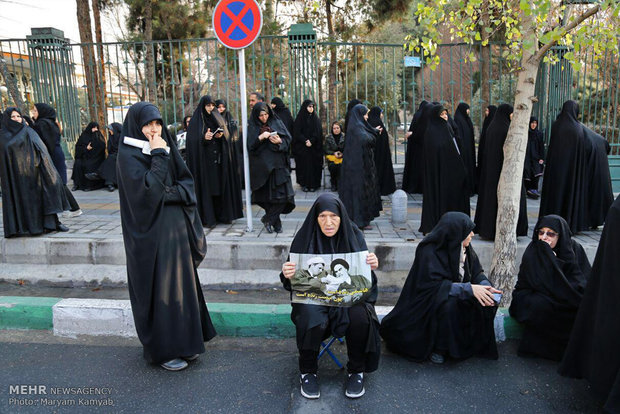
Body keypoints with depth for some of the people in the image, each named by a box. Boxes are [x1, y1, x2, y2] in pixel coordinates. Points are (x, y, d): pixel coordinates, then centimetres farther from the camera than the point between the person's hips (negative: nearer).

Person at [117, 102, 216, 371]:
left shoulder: (166, 148, 10)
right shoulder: (128, 154, -9)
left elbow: (187, 182, 7)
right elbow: (147, 189, -22)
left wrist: (170, 193, -11)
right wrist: (159, 156, -19)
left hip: (176, 228, 7)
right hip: (151, 232, -7)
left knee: (182, 284, 13)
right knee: (159, 290, 1)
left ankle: (184, 341, 28)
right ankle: (163, 351, 15)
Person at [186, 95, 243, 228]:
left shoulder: (217, 119, 15)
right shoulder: (196, 120, 1)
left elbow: (226, 136, 14)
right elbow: (192, 141, -6)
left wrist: (221, 135, -7)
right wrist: (204, 138, -22)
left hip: (219, 159, 5)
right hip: (204, 160, -4)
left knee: (221, 186, 4)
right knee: (206, 187, -5)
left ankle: (222, 214, 12)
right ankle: (207, 217, -1)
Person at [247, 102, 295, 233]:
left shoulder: (276, 123, 8)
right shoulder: (252, 127, 5)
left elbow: (288, 139, 6)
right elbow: (249, 145, -4)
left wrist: (279, 141, -14)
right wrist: (260, 137, -18)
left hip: (278, 165, 1)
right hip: (262, 167, -1)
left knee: (282, 195, -8)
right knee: (268, 197, 2)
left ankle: (267, 218, 7)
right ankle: (276, 223, 18)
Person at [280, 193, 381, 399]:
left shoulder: (353, 236, -3)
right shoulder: (305, 238, -5)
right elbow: (295, 283, -3)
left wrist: (371, 267, -24)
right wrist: (287, 275, -27)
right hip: (313, 298, -1)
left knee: (360, 316, -29)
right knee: (310, 317, -32)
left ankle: (357, 371, -2)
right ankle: (307, 371, -4)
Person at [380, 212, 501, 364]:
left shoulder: (465, 248, -4)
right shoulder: (429, 252, -25)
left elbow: (477, 272, 3)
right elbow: (434, 285, -29)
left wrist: (485, 286, -19)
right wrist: (469, 288, -33)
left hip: (457, 296, 7)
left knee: (490, 300, -13)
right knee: (448, 303, -37)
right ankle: (438, 348, -17)